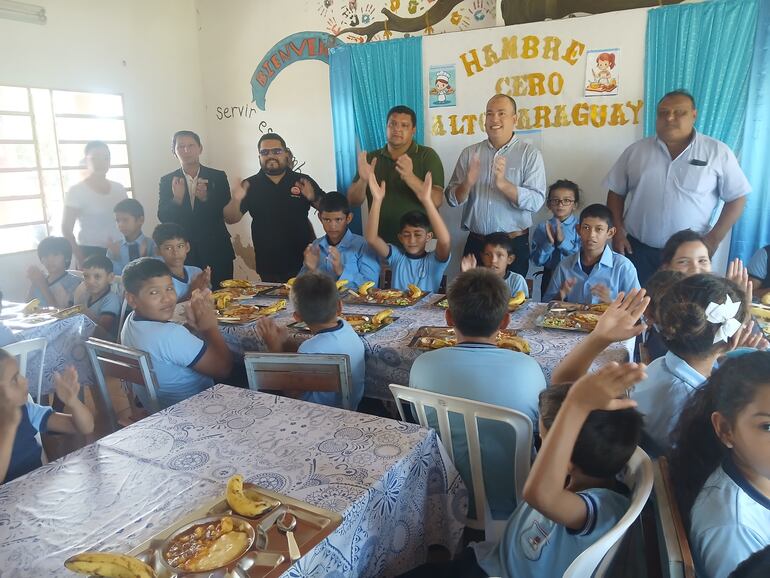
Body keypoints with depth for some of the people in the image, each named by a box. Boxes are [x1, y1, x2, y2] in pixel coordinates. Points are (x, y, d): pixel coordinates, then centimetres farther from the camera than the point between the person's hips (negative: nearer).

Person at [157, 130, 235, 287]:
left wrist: (206, 198, -20)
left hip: (217, 250, 0)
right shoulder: (167, 181, 6)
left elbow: (228, 212, -3)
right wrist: (177, 199, -20)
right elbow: (163, 217, -1)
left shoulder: (218, 177, 4)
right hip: (183, 252, 0)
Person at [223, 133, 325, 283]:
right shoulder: (250, 185, 2)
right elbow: (231, 219, 1)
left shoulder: (303, 181, -1)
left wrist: (313, 198, -21)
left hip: (303, 262, 0)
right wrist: (236, 200, -21)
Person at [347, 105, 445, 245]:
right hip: (379, 241, 2)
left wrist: (410, 177, -31)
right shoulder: (371, 158, 3)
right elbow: (353, 201, -2)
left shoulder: (427, 156, -5)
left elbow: (436, 201, -16)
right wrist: (363, 180, -21)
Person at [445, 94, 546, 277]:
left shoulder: (530, 154, -3)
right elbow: (452, 199, 2)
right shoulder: (469, 153, 5)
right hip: (475, 243, 2)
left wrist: (503, 184, -27)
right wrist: (467, 183, -19)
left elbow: (536, 201, -13)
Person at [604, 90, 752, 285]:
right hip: (638, 249, 1)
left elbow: (736, 198, 1)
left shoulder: (717, 152, -2)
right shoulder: (636, 150, 3)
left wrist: (714, 239, -8)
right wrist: (618, 232, -2)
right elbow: (616, 193, 7)